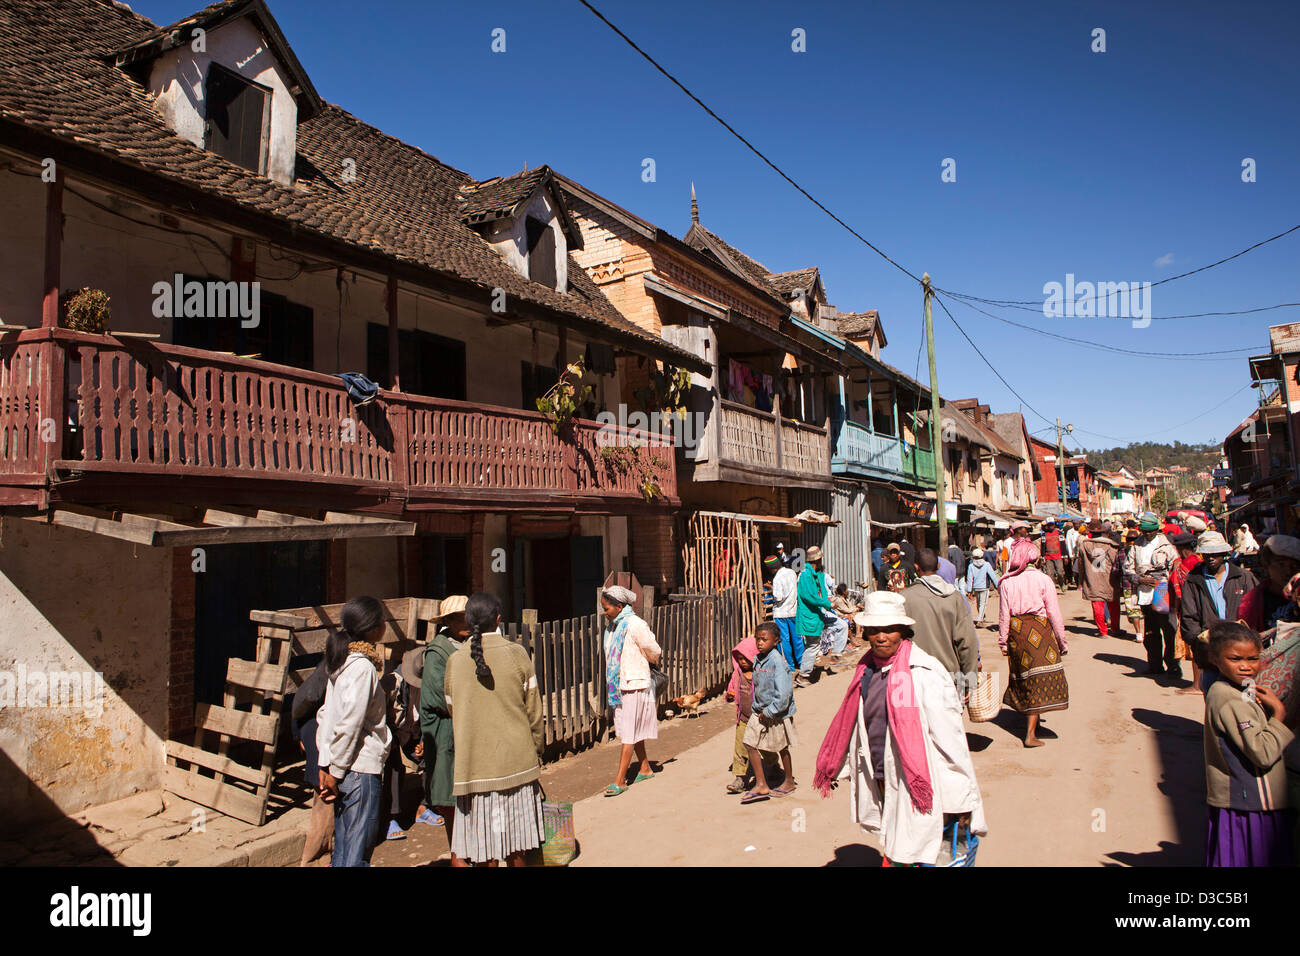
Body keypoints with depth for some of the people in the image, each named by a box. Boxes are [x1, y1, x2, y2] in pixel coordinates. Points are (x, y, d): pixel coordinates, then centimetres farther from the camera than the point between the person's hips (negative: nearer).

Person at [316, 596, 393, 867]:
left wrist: (326, 766, 11)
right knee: (357, 853, 1)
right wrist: (335, 771, -11)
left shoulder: (343, 661, 10)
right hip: (361, 771, -9)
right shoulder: (363, 666, -17)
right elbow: (350, 724, -19)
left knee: (343, 849, 18)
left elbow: (325, 716, 12)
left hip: (344, 772, 9)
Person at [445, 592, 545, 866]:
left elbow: (451, 710, 8)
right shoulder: (516, 653, -6)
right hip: (517, 762, 0)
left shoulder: (454, 661, -4)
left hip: (473, 768, 0)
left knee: (484, 853, 10)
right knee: (516, 849, 15)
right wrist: (536, 750, 11)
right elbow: (533, 710, -2)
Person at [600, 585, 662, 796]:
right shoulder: (613, 625, 8)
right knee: (633, 731, 16)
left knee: (629, 733, -3)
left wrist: (652, 663, 10)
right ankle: (645, 768, 31)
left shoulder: (635, 625, -18)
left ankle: (620, 780, 0)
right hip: (619, 686, 8)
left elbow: (654, 652, -9)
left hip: (635, 685, -8)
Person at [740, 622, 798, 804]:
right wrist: (756, 708, 6)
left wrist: (769, 712, -18)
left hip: (778, 713, -7)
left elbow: (783, 694, -25)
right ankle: (761, 785, 14)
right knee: (750, 743, 2)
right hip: (760, 711, 7)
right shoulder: (757, 660, -1)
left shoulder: (778, 662, -23)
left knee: (781, 748, 12)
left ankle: (789, 782, 34)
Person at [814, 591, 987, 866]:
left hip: (915, 788, -6)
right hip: (879, 781, 6)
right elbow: (850, 723, 15)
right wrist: (834, 766, 22)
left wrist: (961, 800, -11)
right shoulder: (867, 669, 3)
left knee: (911, 856, 0)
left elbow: (949, 737, -15)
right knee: (892, 851, 19)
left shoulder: (925, 673, -17)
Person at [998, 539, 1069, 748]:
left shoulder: (1006, 582, 0)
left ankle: (1032, 721, 31)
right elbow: (1054, 613, -3)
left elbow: (1004, 615, 1)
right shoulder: (1043, 580, -7)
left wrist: (1003, 641, 8)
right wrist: (1062, 641, 5)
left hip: (1016, 630, 3)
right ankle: (1031, 734, -5)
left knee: (1022, 676, 17)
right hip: (1038, 629, -3)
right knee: (1040, 678, -1)